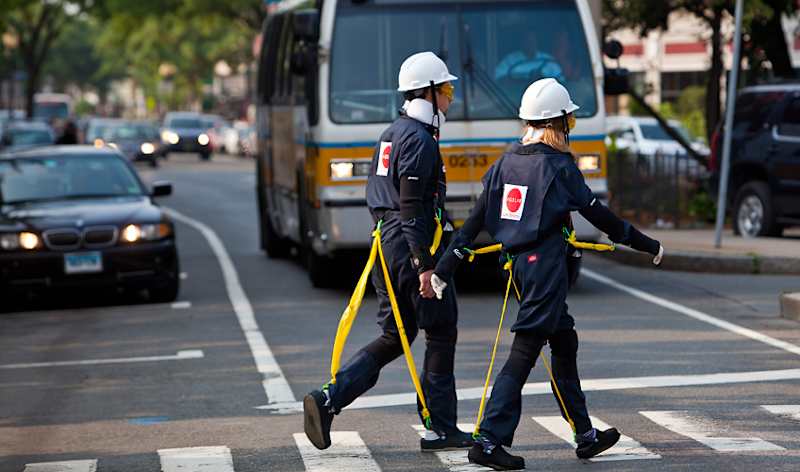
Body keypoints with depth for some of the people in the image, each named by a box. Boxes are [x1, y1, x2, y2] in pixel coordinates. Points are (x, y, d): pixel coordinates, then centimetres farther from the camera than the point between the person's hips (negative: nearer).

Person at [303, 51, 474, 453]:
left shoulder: (393, 133, 17)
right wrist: (424, 265, -22)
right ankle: (441, 430, 6)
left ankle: (329, 398, -2)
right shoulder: (418, 139, -14)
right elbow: (412, 206, -21)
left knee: (395, 337, 13)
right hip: (411, 247, -9)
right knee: (441, 336, 2)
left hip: (386, 243, 9)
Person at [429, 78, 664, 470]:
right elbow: (596, 214, -7)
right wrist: (646, 245, 3)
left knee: (564, 343, 18)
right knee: (523, 353, -7)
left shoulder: (506, 162, 8)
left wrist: (446, 266, 7)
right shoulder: (558, 165, -11)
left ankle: (586, 436, 26)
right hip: (546, 265, -8)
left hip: (518, 262, 8)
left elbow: (477, 219, 5)